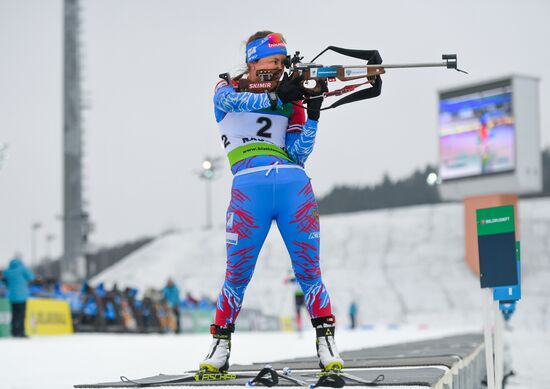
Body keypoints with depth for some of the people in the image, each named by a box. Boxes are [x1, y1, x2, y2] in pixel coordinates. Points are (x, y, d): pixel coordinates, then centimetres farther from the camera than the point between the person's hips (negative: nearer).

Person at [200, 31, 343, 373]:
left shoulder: (290, 103, 19)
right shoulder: (228, 90, 15)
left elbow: (298, 154, 10)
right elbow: (234, 100, -10)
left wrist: (313, 116, -1)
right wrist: (275, 96, -18)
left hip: (294, 184, 2)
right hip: (249, 186, -2)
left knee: (308, 268, -1)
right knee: (238, 271, -3)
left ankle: (326, 342, 7)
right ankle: (221, 344, 12)